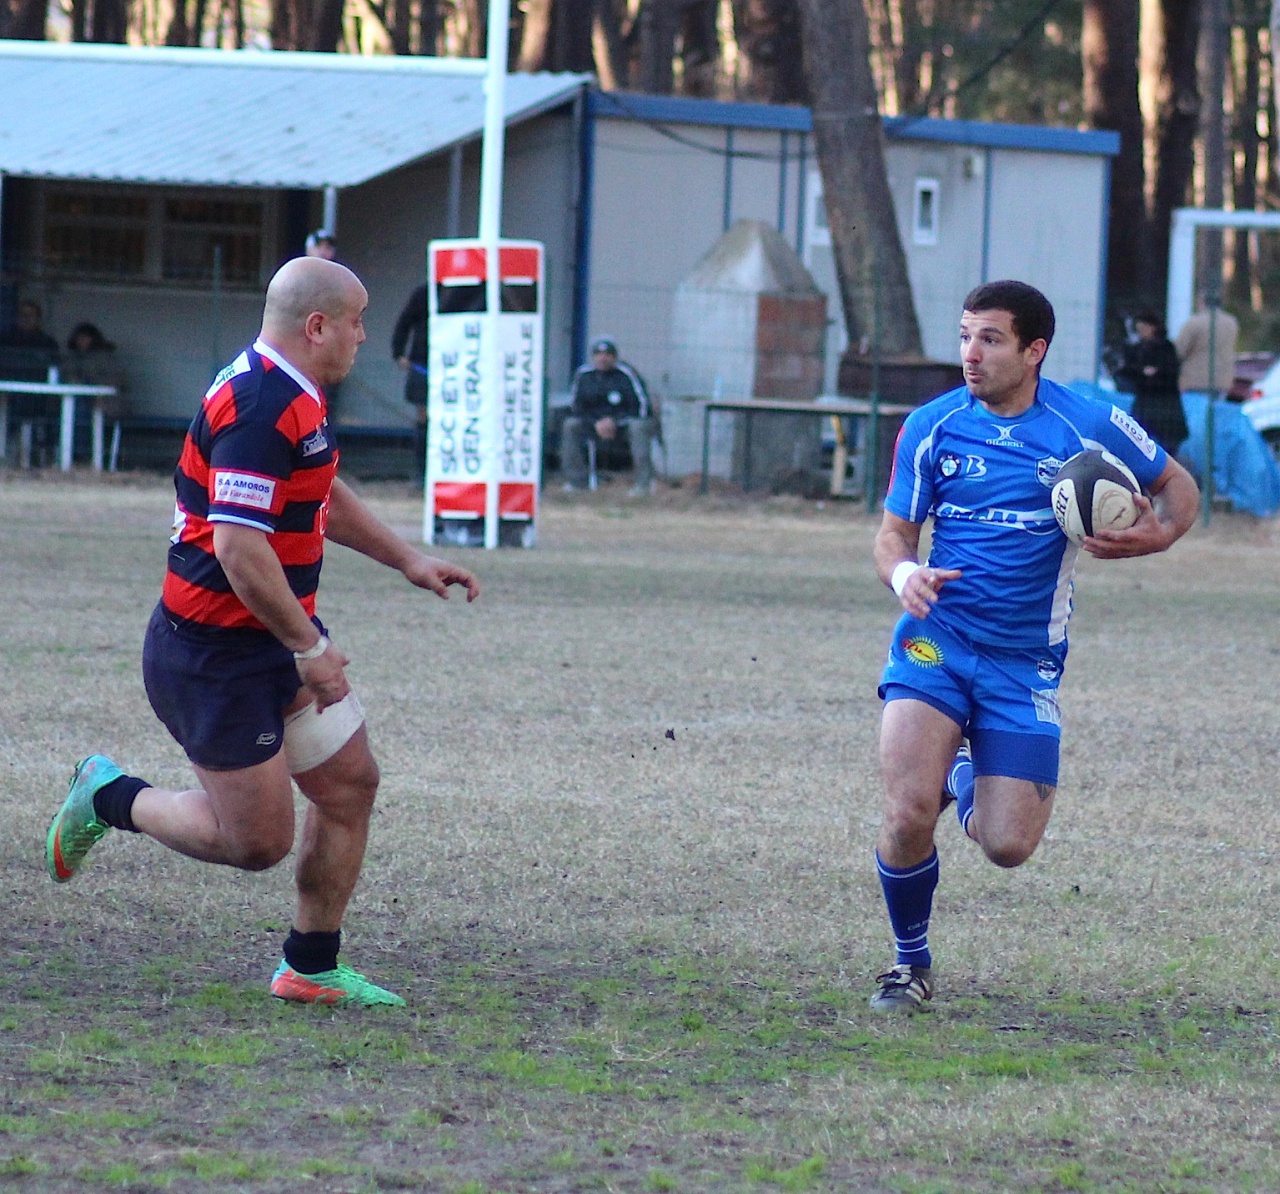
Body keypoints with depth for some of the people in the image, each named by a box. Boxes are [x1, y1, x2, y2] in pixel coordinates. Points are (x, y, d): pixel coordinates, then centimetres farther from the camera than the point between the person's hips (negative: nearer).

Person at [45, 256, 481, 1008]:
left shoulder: (294, 397, 10)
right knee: (258, 841, -4)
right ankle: (109, 797, 17)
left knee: (350, 783, 8)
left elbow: (323, 497, 29)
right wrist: (310, 650, -23)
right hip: (216, 655, -10)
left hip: (280, 632, 10)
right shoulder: (259, 409, -25)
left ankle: (311, 969, 18)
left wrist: (407, 560, 26)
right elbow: (239, 549, -30)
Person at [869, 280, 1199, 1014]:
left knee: (1008, 846, -4)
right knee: (909, 814, -19)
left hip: (1025, 660, 0)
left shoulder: (1090, 426, -5)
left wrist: (1158, 535, -14)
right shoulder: (932, 427, -2)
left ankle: (966, 777, 34)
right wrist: (904, 574, -19)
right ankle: (912, 964, 7)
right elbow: (894, 534, 5)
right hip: (936, 640, 0)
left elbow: (1180, 487, 8)